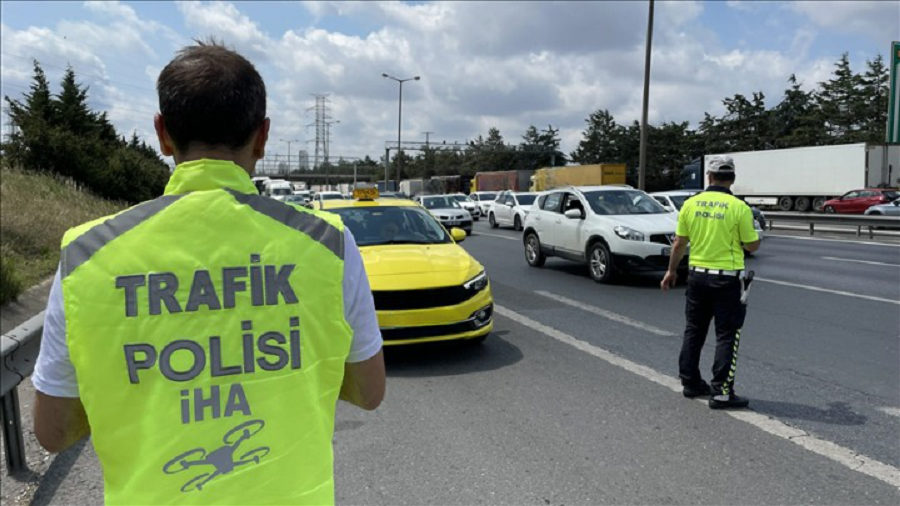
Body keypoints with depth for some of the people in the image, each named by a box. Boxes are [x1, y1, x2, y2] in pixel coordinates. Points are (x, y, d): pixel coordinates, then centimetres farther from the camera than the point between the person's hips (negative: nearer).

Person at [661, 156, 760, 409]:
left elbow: (679, 243, 4)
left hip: (698, 276, 4)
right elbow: (752, 246, -5)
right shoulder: (739, 207, -11)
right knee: (726, 336, 4)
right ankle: (721, 392, 4)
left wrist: (672, 271, 16)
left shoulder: (690, 204, -1)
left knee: (694, 331, 16)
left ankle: (690, 383, 24)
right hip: (727, 279, -4)